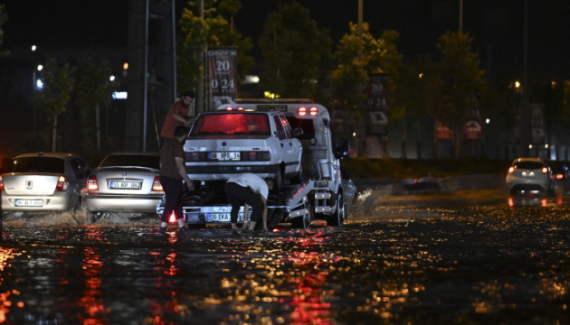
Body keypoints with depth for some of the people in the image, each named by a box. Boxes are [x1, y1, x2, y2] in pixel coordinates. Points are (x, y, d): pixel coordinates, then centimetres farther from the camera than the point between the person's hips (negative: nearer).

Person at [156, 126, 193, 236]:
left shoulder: (166, 145, 15)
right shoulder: (178, 146, -13)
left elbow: (161, 163, 22)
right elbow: (179, 166, -17)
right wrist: (188, 181, -12)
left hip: (163, 176, 9)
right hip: (173, 178, -9)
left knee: (178, 203, 16)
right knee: (171, 204, -7)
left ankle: (181, 227, 18)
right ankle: (162, 229, -10)